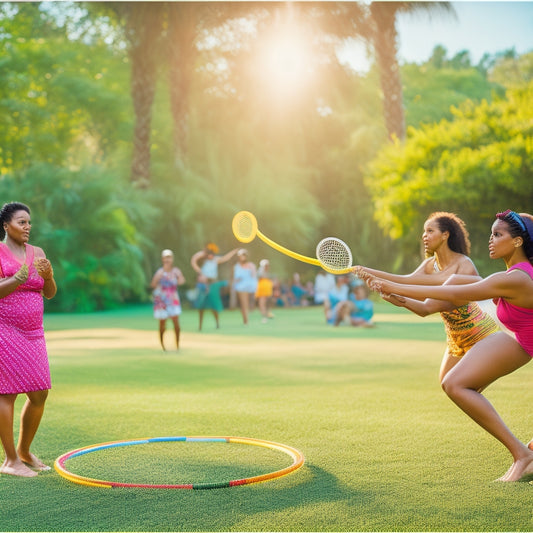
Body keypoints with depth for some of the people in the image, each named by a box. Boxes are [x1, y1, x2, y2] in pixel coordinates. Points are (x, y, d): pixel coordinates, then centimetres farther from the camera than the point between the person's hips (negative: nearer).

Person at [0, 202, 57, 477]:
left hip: (32, 333, 6)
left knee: (40, 395, 6)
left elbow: (50, 293, 7)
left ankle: (24, 450, 24)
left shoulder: (37, 253, 10)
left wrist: (48, 274, -13)